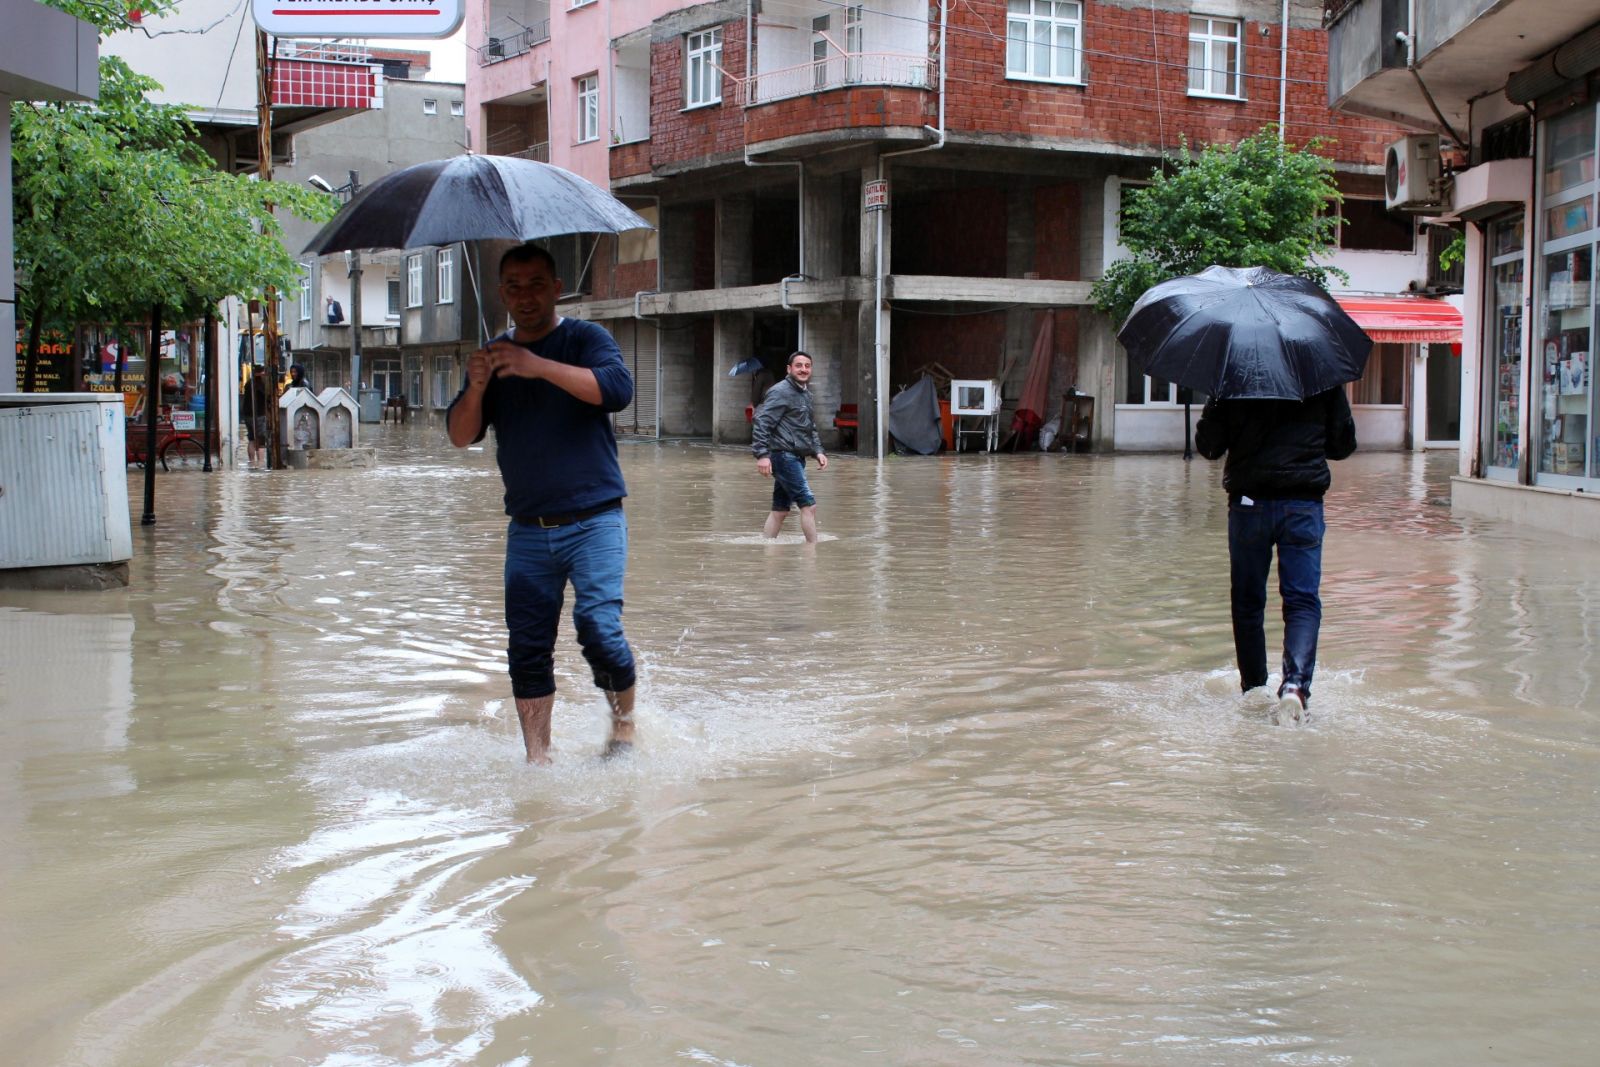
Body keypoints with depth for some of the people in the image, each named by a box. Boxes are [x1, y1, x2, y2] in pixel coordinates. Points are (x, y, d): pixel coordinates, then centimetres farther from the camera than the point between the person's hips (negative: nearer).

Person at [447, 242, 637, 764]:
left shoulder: (585, 339, 1)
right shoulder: (494, 358, 14)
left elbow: (618, 388, -19)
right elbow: (460, 435, 7)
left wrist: (540, 366, -26)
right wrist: (475, 388, -13)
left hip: (593, 521, -4)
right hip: (528, 530, 4)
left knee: (598, 627, -17)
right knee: (527, 649, 1)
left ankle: (624, 725, 7)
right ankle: (537, 757, 10)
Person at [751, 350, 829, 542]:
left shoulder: (806, 394, 19)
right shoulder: (780, 392, -10)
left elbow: (810, 428, 28)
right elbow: (761, 422, -17)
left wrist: (818, 451, 14)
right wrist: (762, 454, -25)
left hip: (796, 458, 9)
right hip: (784, 456, -9)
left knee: (780, 510, 11)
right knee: (809, 505, -11)